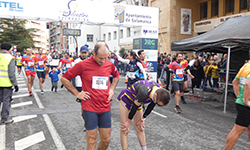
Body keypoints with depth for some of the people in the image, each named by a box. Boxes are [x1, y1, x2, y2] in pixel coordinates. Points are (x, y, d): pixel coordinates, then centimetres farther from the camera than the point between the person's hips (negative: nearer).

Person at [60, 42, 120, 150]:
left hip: (105, 108, 4)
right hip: (90, 108, -4)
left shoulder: (110, 64, 2)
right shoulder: (83, 65, -11)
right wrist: (77, 93, -5)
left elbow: (116, 76, 25)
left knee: (106, 140, 11)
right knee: (92, 140, 3)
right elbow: (64, 79, -1)